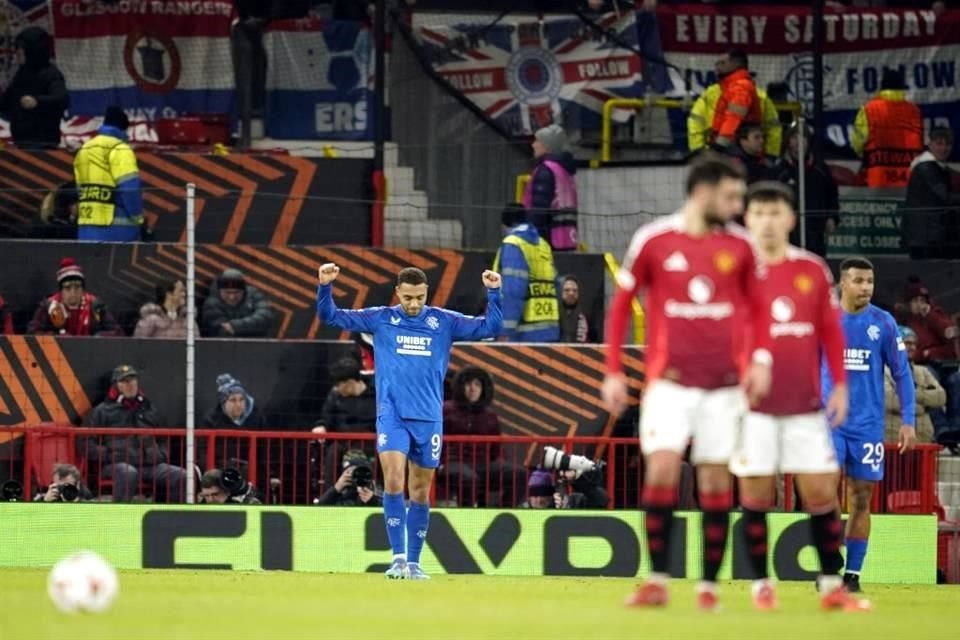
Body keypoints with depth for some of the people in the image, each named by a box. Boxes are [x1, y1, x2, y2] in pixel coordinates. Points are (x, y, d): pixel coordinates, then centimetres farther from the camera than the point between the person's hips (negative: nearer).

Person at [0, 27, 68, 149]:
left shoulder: (50, 74, -12)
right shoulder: (22, 73, 12)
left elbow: (62, 99, -30)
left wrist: (37, 101, -46)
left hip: (42, 142, -9)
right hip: (21, 141, 9)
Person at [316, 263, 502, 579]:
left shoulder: (444, 322, 5)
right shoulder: (380, 319, 3)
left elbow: (490, 327, 4)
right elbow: (331, 316, 4)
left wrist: (493, 293, -9)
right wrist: (325, 287, -12)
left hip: (429, 418, 2)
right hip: (392, 414, -2)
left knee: (421, 491, 6)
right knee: (393, 481, -17)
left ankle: (414, 562, 15)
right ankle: (398, 556, -16)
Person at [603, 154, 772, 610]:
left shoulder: (739, 245, 5)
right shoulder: (652, 240, -2)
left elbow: (758, 306, 14)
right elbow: (620, 305, 6)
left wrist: (761, 359, -2)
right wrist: (613, 373, 2)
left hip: (725, 383, 2)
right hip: (670, 381, -2)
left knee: (716, 480, 2)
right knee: (661, 470, -13)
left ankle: (709, 585, 8)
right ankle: (656, 581, -6)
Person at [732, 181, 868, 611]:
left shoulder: (813, 270, 5)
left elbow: (830, 329, 11)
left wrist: (840, 385, 6)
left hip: (805, 405, 2)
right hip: (753, 403, -2)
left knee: (821, 492, 0)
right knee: (756, 495, 0)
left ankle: (832, 585, 7)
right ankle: (761, 585, 9)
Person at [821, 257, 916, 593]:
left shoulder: (883, 323, 0)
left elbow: (902, 374, 5)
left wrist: (908, 421, -2)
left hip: (868, 424, 1)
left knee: (860, 500, 3)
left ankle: (853, 573, 8)